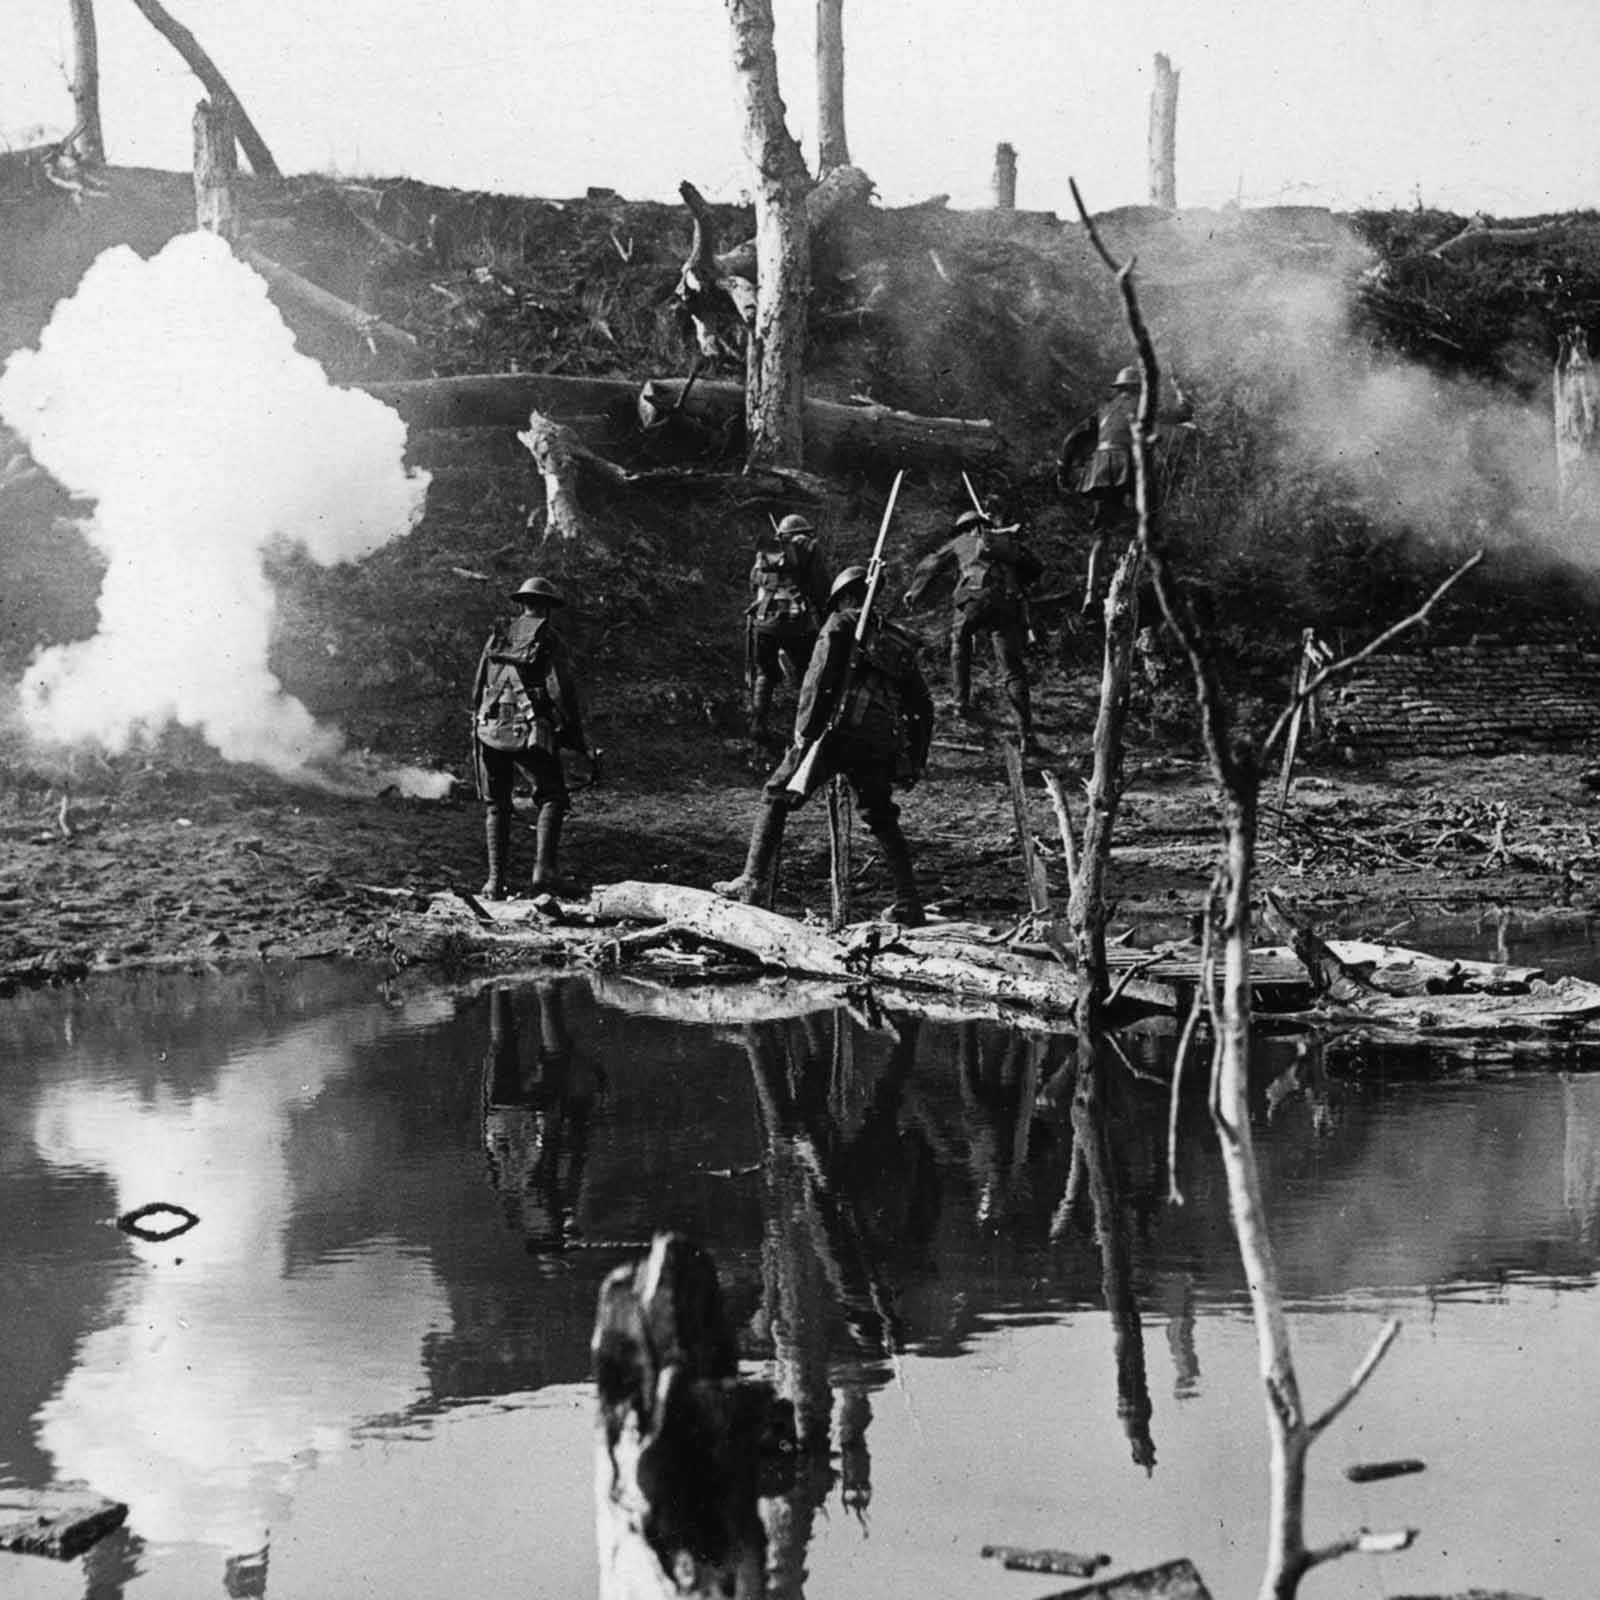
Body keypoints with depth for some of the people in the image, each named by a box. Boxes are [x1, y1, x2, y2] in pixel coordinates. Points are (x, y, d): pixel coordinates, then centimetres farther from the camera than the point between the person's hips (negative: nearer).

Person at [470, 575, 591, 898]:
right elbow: (562, 692, -6)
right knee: (551, 799, 4)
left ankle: (496, 880, 4)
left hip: (490, 729, 4)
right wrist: (578, 741, -1)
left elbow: (478, 689, 15)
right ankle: (544, 869, -14)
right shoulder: (548, 639, 1)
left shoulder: (498, 636, 15)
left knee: (496, 806, 12)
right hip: (530, 732, -4)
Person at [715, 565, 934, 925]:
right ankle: (909, 904, 14)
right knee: (881, 819, 21)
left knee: (776, 797, 4)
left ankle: (756, 884, -5)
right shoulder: (899, 642, 24)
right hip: (880, 744, 5)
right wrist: (916, 759, 28)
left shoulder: (841, 625, 8)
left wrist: (805, 732, -7)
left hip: (839, 732, -5)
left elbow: (819, 680, -6)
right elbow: (922, 705, 25)